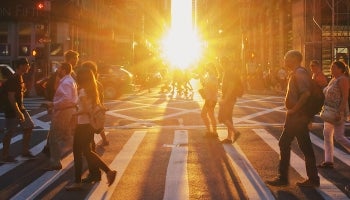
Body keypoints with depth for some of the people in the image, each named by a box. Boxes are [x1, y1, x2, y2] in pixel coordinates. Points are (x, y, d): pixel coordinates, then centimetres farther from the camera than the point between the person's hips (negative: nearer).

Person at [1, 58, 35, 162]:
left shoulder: (20, 78, 8)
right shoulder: (12, 80, -21)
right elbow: (11, 98, -24)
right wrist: (18, 113, -25)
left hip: (20, 108, 10)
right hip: (12, 111, -10)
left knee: (29, 127, 10)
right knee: (10, 133, -1)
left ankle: (25, 151, 18)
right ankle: (5, 156, 10)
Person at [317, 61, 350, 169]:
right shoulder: (333, 80, 15)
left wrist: (339, 112, -27)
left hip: (338, 113, -10)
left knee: (339, 137, -10)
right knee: (327, 135, 8)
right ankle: (328, 161, 12)